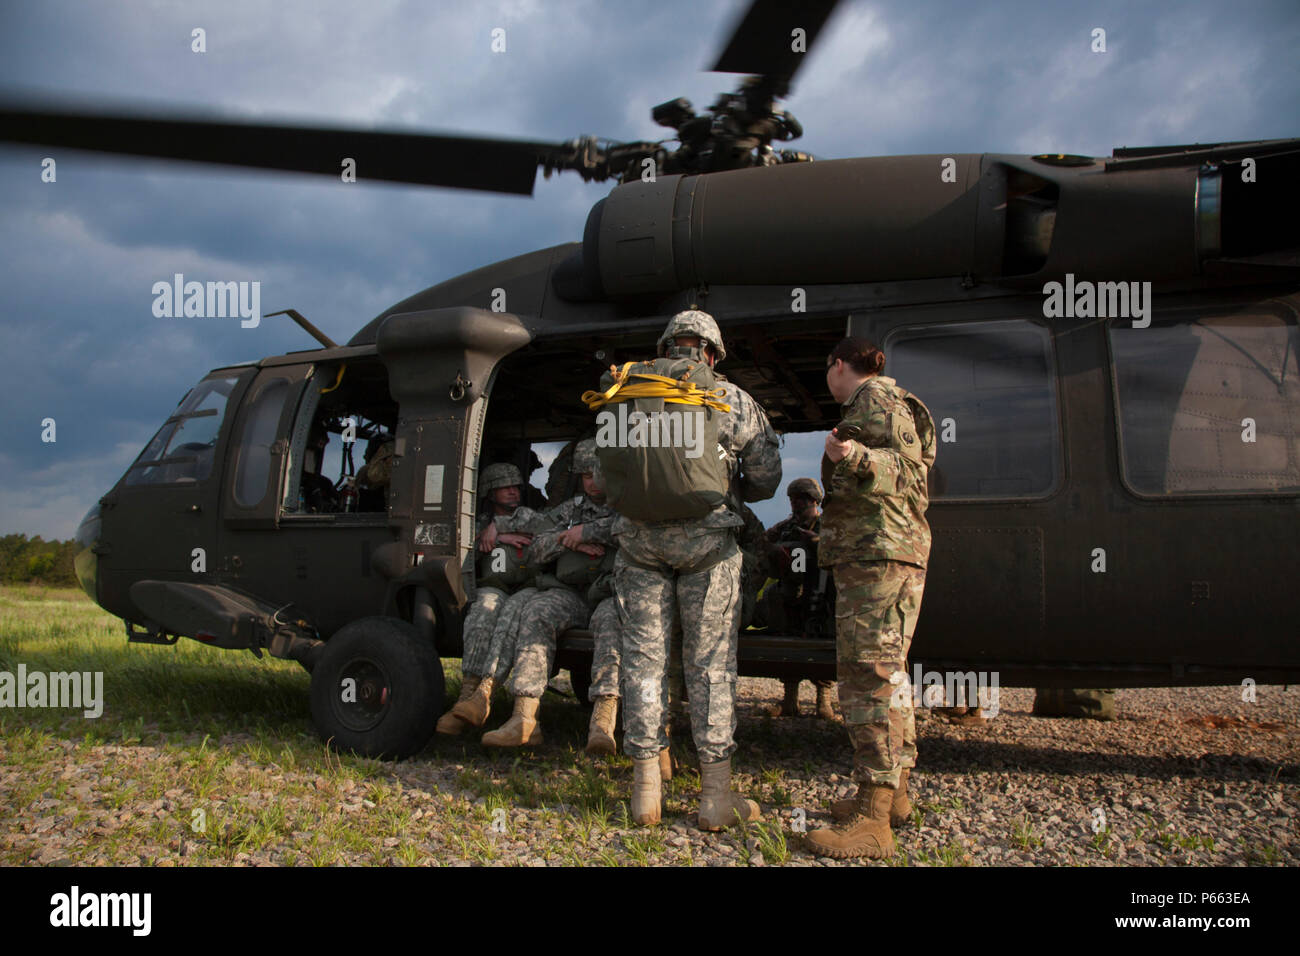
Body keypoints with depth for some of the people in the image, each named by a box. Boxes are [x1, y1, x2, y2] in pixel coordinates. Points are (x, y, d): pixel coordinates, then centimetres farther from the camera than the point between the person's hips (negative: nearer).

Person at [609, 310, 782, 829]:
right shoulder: (736, 402, 9)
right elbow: (765, 479, 11)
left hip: (639, 535, 2)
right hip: (705, 538, -1)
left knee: (644, 655, 7)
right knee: (710, 661, 4)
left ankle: (646, 789, 10)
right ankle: (716, 792, 6)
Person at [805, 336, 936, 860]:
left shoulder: (876, 398, -5)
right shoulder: (882, 402, 24)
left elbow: (906, 465, -19)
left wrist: (855, 458, -38)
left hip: (878, 549, -11)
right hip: (872, 554, 11)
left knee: (869, 672, -16)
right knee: (886, 670, 15)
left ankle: (872, 821, -19)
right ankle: (893, 792, 25)